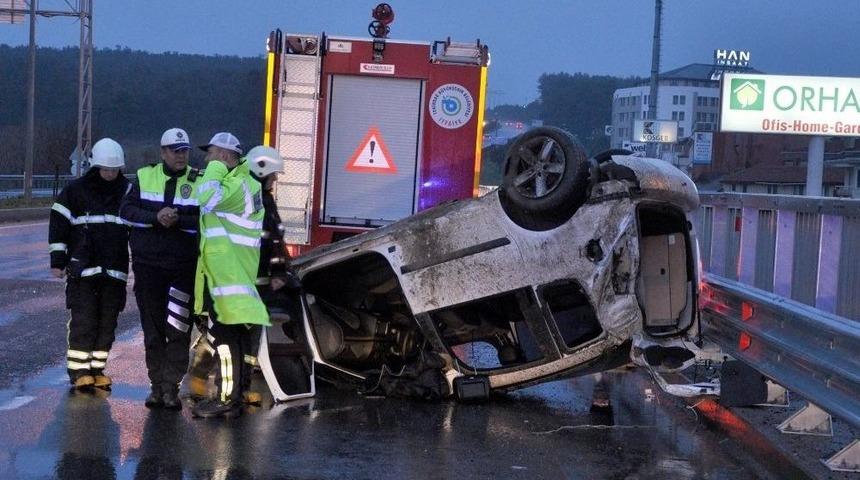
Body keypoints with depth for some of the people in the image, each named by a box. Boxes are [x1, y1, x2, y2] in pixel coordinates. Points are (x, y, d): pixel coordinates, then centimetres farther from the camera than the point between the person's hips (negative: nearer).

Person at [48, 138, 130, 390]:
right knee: (83, 320, -6)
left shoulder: (127, 191, 8)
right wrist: (58, 260, -3)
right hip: (83, 268, -3)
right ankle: (78, 370, -1)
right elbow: (59, 224, 1)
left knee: (107, 321, 5)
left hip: (115, 269, 3)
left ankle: (97, 369, 13)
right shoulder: (76, 190, 0)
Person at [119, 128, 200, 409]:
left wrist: (178, 221, -22)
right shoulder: (145, 177, 7)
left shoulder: (199, 181, 2)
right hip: (148, 264, 2)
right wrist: (155, 217, -17)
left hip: (183, 267, -2)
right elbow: (126, 211, -2)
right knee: (152, 329, 8)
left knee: (178, 330, -5)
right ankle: (156, 385, 16)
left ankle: (171, 386, 1)